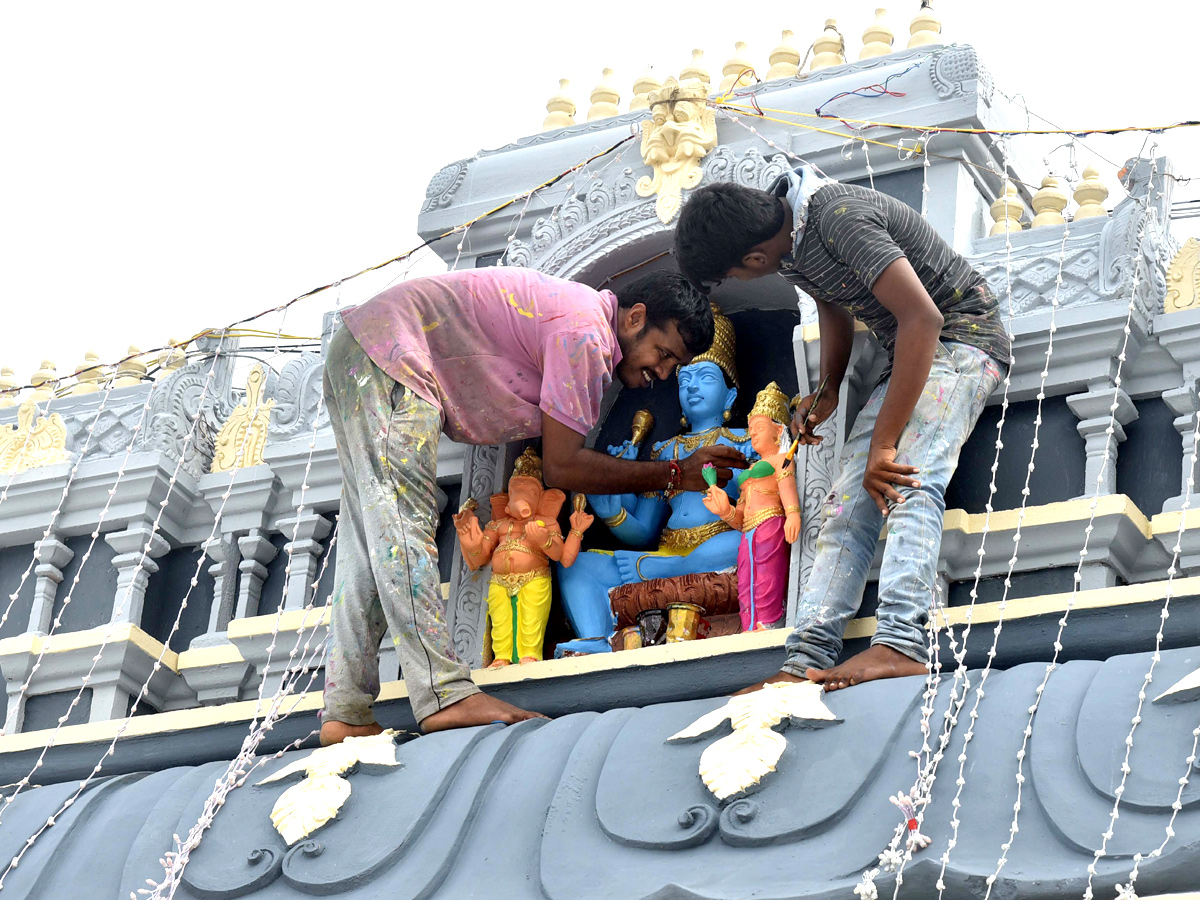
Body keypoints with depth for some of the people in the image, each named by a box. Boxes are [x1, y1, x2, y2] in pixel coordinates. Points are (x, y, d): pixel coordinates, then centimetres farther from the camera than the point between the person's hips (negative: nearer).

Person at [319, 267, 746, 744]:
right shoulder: (585, 333, -16)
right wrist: (675, 474, -8)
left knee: (371, 543, 6)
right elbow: (561, 466, -15)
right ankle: (445, 695, -26)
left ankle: (346, 714, 3)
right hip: (387, 353, -11)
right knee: (403, 525, -18)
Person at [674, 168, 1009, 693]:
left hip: (963, 336, -9)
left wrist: (883, 443, -33)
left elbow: (923, 318, -34)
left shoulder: (840, 219, -28)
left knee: (908, 482, -31)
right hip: (908, 355, 9)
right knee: (848, 504, -4)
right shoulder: (789, 240, 0)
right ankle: (805, 663, -14)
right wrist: (826, 392, 3)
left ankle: (900, 644, -44)